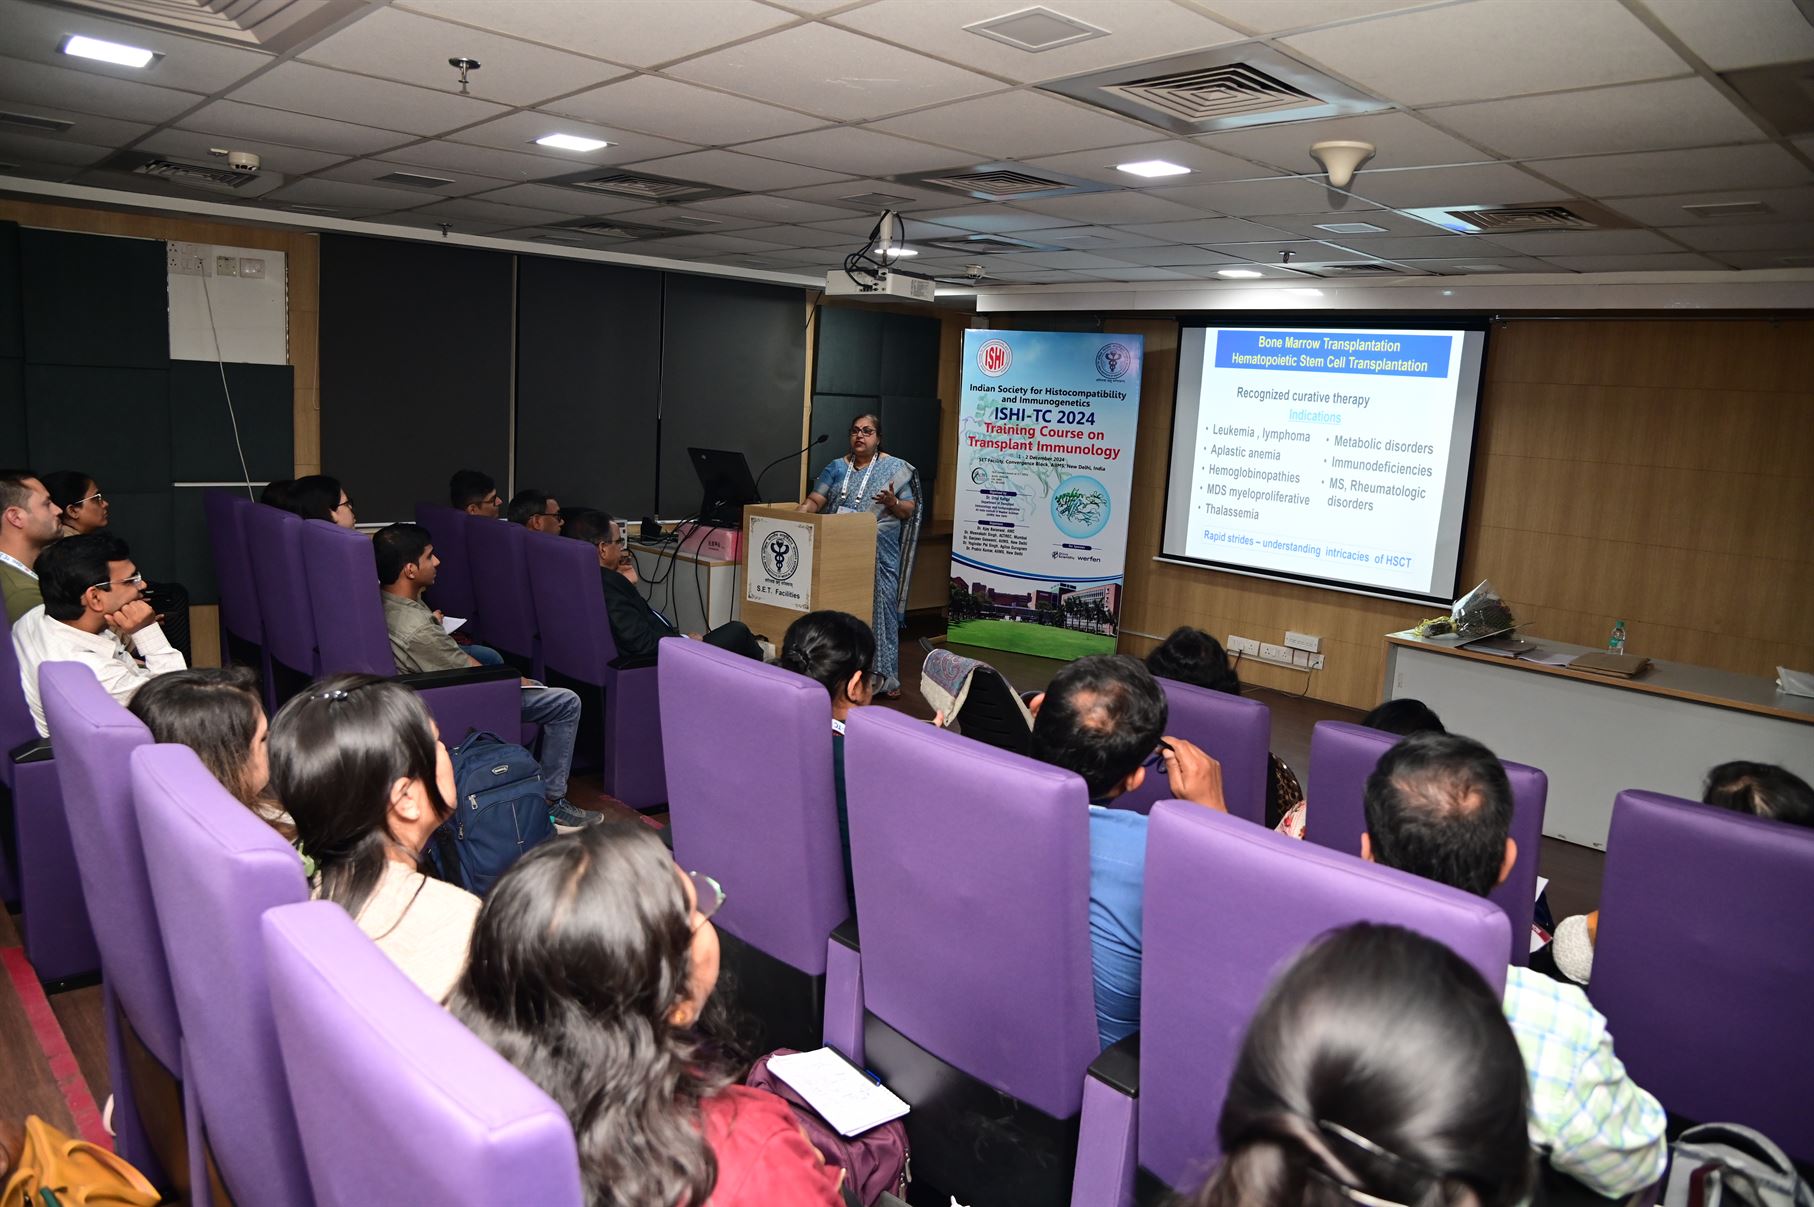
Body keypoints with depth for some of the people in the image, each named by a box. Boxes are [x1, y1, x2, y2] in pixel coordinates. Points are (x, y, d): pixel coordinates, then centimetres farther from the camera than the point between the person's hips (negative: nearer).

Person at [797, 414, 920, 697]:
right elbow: (815, 500, 0)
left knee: (878, 608, -2)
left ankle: (884, 676, 5)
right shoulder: (837, 468, 10)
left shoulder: (895, 468, 1)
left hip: (878, 555, -3)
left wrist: (893, 502, -20)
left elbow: (909, 510, 0)